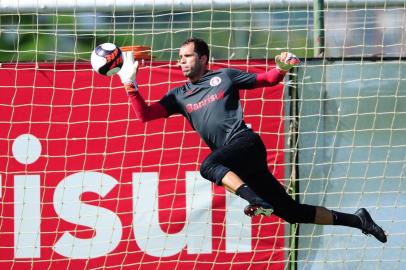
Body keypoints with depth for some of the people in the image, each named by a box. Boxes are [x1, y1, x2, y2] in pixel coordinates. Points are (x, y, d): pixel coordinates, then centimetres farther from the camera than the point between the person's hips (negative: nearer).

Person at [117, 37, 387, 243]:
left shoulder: (224, 76, 8)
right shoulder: (179, 96, 18)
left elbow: (267, 80, 14)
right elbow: (145, 114, 10)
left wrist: (282, 68, -7)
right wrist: (130, 83, -1)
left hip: (247, 144, -5)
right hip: (239, 164, 5)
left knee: (209, 166, -33)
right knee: (292, 211, 2)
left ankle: (256, 201, -45)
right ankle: (355, 220, 10)